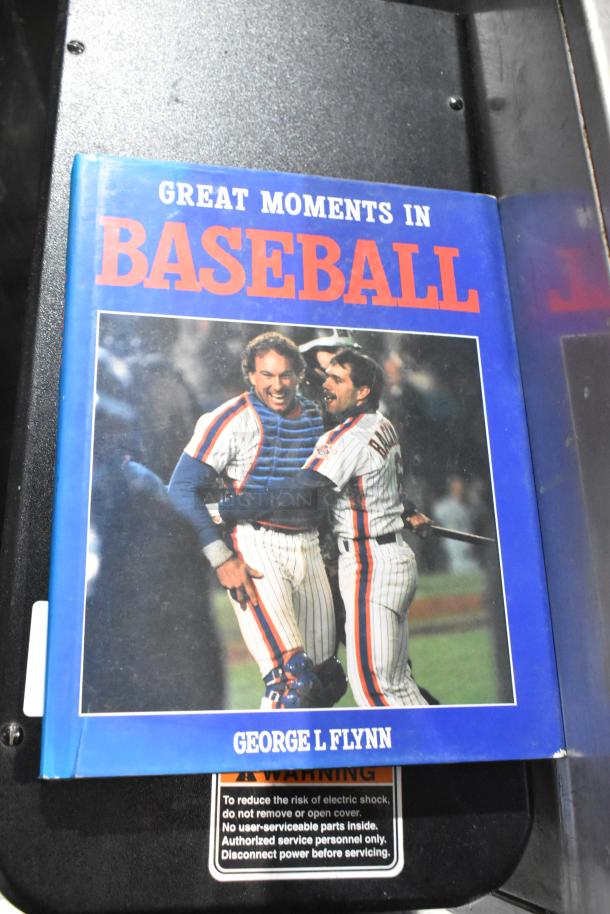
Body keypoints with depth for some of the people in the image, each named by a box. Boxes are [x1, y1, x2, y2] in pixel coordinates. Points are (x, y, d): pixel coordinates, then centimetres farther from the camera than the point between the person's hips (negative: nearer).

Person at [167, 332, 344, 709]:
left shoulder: (316, 417, 9)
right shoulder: (232, 419, -9)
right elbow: (183, 489, -10)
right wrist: (222, 560, -17)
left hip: (309, 549, 6)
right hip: (254, 550, -6)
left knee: (327, 680, 14)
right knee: (292, 680, -18)